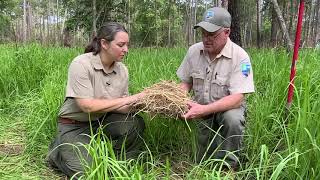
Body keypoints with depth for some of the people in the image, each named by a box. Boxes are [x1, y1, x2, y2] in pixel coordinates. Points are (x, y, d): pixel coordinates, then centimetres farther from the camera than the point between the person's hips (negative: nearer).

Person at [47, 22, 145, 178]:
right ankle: (59, 152, 12)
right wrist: (128, 99, -26)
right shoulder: (81, 64, -21)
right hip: (74, 125, -4)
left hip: (102, 121, 5)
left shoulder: (122, 70, -5)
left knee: (136, 123, -21)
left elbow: (121, 107, -3)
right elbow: (88, 106, -27)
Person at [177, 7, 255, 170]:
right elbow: (185, 82, 6)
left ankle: (228, 168, -12)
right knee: (204, 162, -8)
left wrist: (203, 110, -38)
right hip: (201, 109, 3)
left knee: (233, 120, -37)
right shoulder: (193, 51, -6)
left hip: (228, 107, -3)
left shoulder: (240, 56, -20)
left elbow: (237, 98, -26)